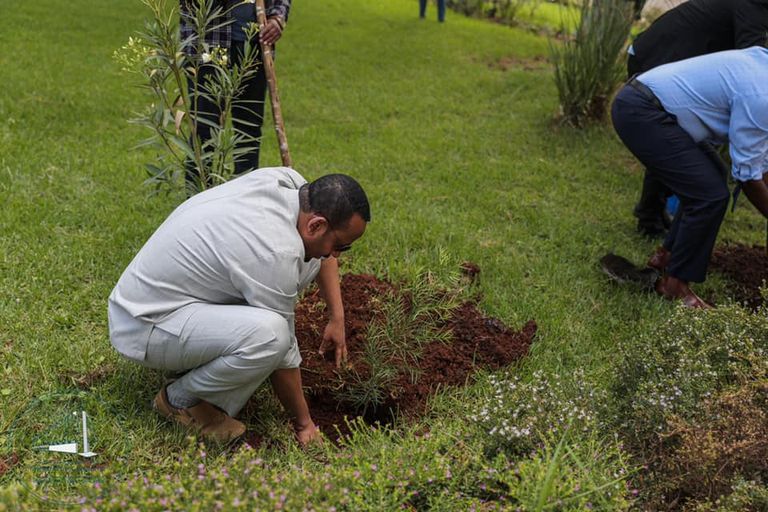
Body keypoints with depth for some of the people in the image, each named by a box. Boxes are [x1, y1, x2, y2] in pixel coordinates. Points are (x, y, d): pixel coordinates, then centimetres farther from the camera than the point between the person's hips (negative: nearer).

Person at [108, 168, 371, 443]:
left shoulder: (287, 180, -5)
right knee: (268, 333, -35)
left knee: (306, 260, 5)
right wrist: (303, 422, -6)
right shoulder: (275, 252, -29)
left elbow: (319, 248, 14)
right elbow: (280, 347, -19)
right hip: (145, 327, -9)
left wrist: (337, 315, 6)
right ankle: (181, 400, -6)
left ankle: (204, 359, 12)